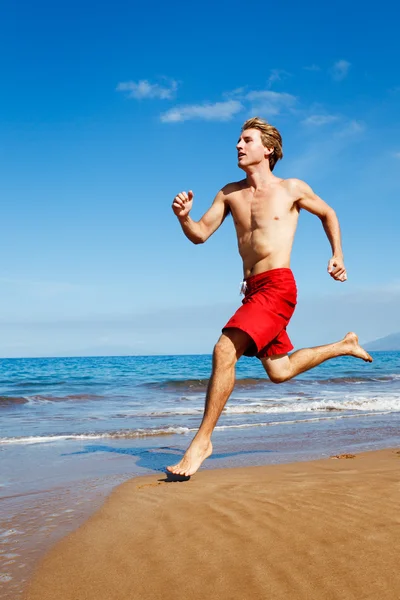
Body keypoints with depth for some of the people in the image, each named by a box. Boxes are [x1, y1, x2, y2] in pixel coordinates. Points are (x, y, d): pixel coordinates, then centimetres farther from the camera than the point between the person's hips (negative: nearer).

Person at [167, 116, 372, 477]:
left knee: (224, 351, -22)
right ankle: (344, 346, 39)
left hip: (277, 286, -7)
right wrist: (183, 217, -14)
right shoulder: (230, 193, 12)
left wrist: (337, 254, 10)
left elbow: (328, 214, 19)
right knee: (279, 371, 17)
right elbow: (200, 235, 6)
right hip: (252, 289, 7)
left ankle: (202, 441, -14)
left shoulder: (292, 189, 2)